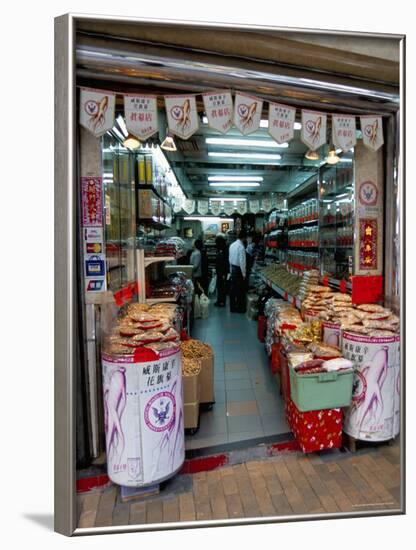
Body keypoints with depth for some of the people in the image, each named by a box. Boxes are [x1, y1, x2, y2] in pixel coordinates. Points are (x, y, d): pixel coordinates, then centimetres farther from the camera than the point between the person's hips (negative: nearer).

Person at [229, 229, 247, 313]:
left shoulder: (232, 245, 5)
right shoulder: (241, 247, -18)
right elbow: (242, 261, -19)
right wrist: (244, 274, -12)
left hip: (233, 268, 7)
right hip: (239, 269, -7)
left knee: (233, 288, 12)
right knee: (240, 289, 3)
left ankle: (232, 307, 20)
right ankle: (240, 308, 12)